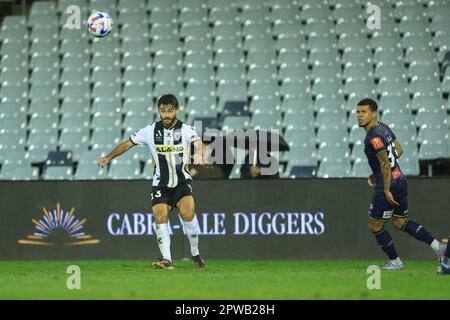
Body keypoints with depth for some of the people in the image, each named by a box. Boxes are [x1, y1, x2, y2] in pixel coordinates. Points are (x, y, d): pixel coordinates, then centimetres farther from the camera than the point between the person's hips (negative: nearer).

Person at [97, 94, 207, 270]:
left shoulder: (186, 130, -8)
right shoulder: (150, 131, -1)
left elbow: (198, 142, -28)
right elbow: (128, 143, 11)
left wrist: (199, 153, -51)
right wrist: (108, 157, 7)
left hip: (182, 183, -2)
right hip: (160, 184, 2)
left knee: (187, 213, -23)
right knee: (160, 217, -17)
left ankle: (196, 255, -4)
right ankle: (167, 260, -18)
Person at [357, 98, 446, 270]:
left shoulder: (373, 137, -20)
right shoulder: (383, 127, 9)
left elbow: (385, 162, -24)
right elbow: (399, 150, 20)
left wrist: (386, 190, -22)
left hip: (389, 185, -10)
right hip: (400, 180, 10)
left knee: (375, 226, 6)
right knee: (400, 222, 21)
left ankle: (395, 262, 15)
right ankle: (438, 246, 14)